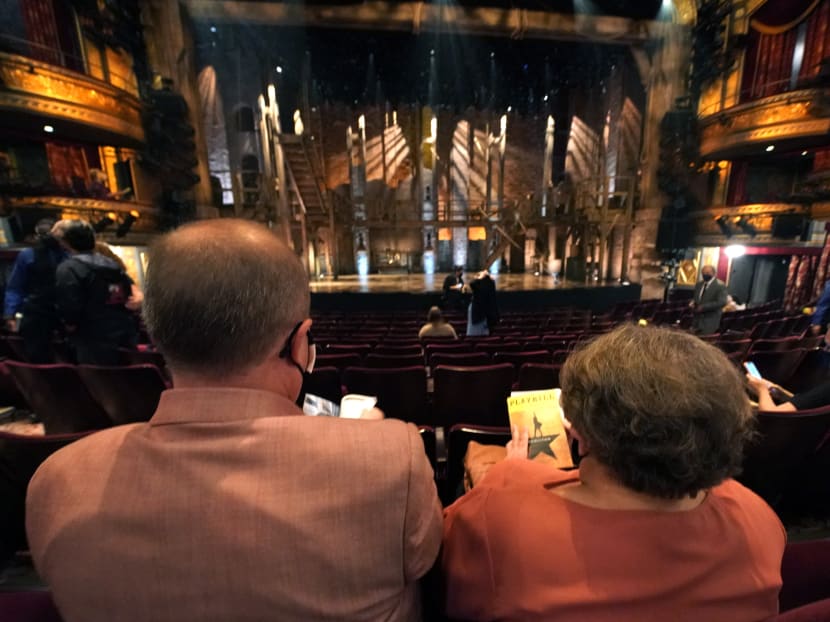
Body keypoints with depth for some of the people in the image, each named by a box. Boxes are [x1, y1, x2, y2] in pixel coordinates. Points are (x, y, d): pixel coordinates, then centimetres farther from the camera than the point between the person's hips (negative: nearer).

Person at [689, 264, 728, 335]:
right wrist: (693, 302, -1)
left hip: (710, 320, -6)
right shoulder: (699, 284, 13)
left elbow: (722, 302, -17)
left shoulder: (720, 285, -8)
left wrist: (703, 307, -20)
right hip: (697, 318, 6)